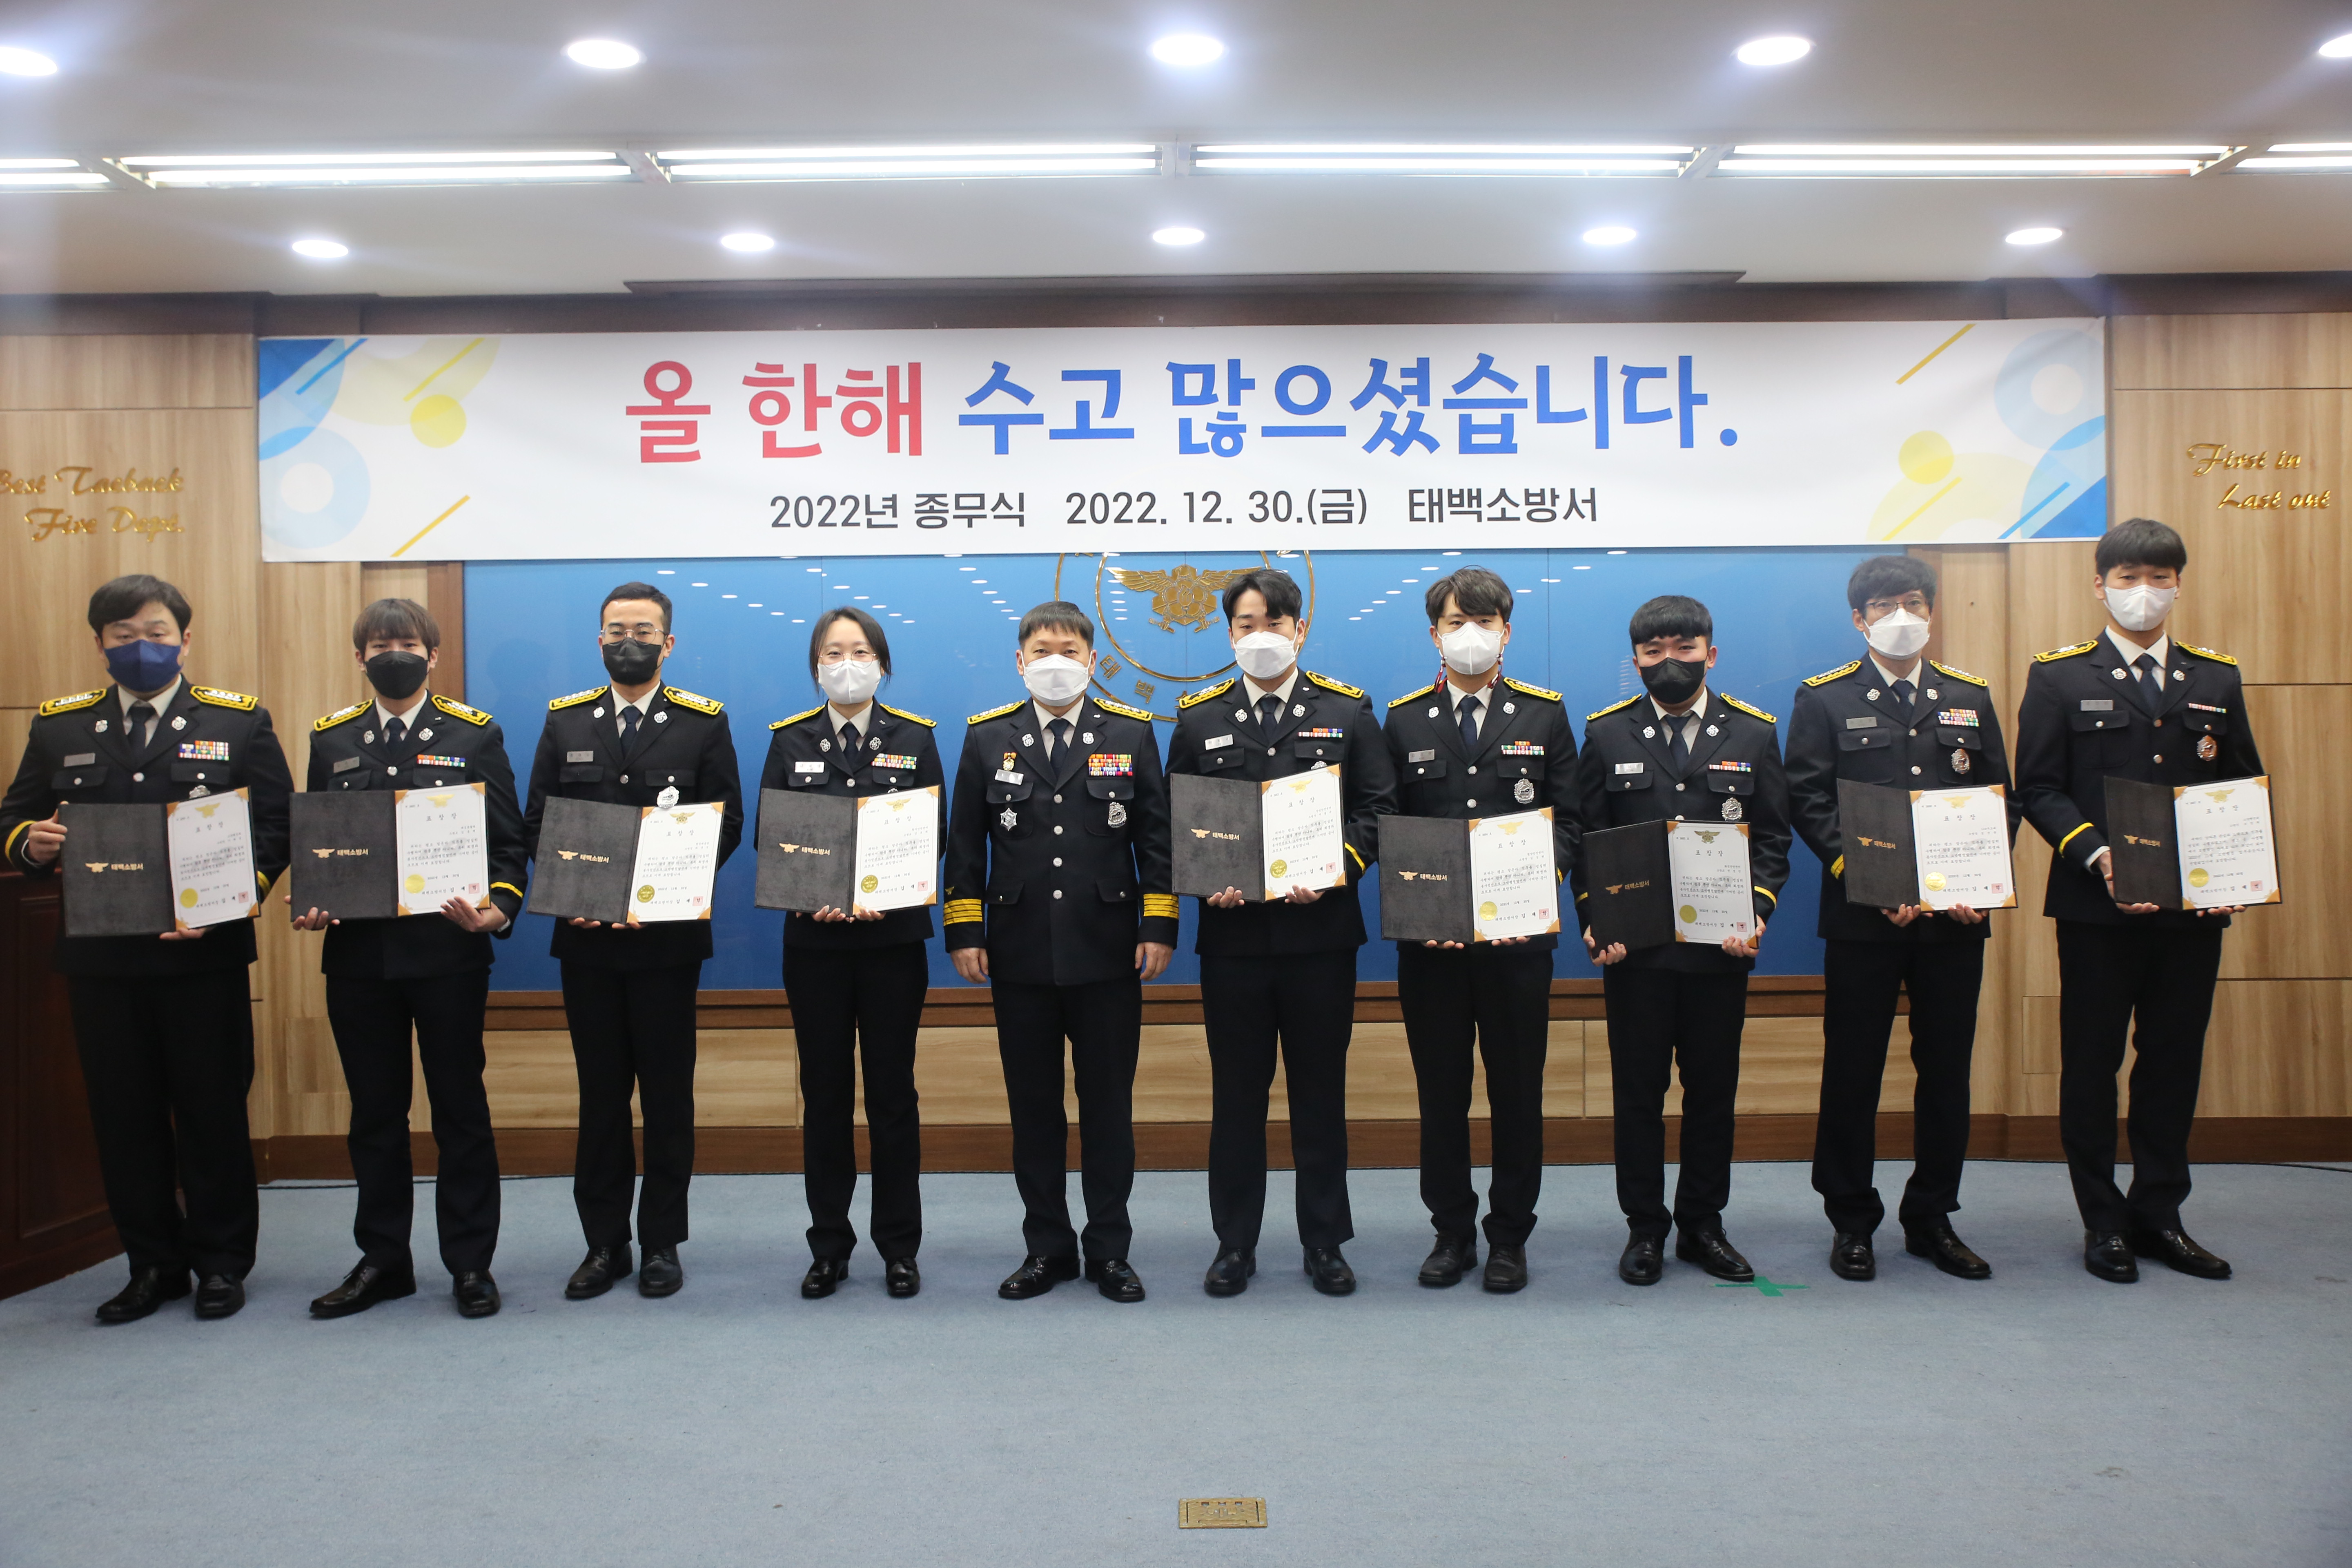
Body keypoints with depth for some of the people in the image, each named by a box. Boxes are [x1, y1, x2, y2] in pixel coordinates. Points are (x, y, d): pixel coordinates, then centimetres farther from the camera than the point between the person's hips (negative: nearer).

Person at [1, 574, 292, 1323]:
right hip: (99, 955, 3)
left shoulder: (240, 721, 3)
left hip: (203, 952, -2)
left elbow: (275, 827, -2)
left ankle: (220, 1261, 19)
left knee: (213, 1110, 5)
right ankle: (154, 1263, 23)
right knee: (124, 1114, 9)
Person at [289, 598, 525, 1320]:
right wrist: (308, 905, -5)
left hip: (448, 950, -3)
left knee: (460, 1109, 5)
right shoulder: (331, 739, 11)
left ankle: (470, 1263, 15)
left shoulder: (476, 735, 3)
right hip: (357, 955, 3)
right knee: (374, 1112, 11)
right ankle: (382, 1260, 24)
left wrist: (498, 907, -17)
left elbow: (507, 843, 0)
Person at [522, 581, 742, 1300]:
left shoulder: (705, 722, 2)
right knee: (600, 1092, 9)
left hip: (668, 936, -2)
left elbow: (726, 826, -3)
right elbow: (537, 824, 7)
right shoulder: (564, 721, 9)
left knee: (668, 1093, 4)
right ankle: (604, 1242, 19)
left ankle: (662, 1243, 15)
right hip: (585, 937, 2)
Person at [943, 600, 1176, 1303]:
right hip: (1019, 956, 1)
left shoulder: (1132, 734, 5)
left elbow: (1157, 837, 4)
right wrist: (964, 933, 2)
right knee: (1033, 1108, 8)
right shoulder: (987, 737, 7)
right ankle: (1047, 1246, 21)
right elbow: (965, 844, 8)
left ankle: (1109, 1249, 18)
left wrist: (1159, 927, -3)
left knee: (1109, 1106, 5)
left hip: (1108, 955, -1)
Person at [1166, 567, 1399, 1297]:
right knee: (1236, 1092, 7)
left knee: (1321, 1090, 8)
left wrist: (1333, 869, -14)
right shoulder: (1198, 718, 7)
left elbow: (1379, 810, 2)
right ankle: (1235, 1243, 20)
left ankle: (1325, 1242, 21)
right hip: (1232, 932, 1)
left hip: (1320, 930, 0)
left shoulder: (1347, 711, 6)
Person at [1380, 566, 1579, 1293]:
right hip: (1429, 934, 1)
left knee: (1517, 1089, 6)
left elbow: (1567, 820, 4)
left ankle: (1510, 1236, 20)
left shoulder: (1545, 714, 7)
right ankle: (1451, 1231, 22)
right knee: (1441, 1090, 8)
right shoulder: (1405, 720, 8)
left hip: (1518, 932, 0)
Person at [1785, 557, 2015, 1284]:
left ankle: (1931, 1217, 22)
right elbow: (1807, 803, -4)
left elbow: (2003, 800, 11)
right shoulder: (1825, 699, 3)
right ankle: (1851, 1220, 16)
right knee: (1852, 1069, 2)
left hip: (1956, 917, 3)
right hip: (1863, 917, -3)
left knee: (1946, 1068, 9)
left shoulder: (1970, 697, 12)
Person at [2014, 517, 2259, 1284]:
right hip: (2097, 905, -3)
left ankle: (2160, 1214, 21)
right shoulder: (2059, 677, 1)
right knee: (2092, 1061, 4)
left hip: (2194, 905, 3)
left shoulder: (2217, 679, 11)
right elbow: (2039, 788, -4)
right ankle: (2103, 1221, 15)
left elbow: (2246, 787, 12)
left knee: (2175, 1061, 9)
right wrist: (2098, 854, -18)